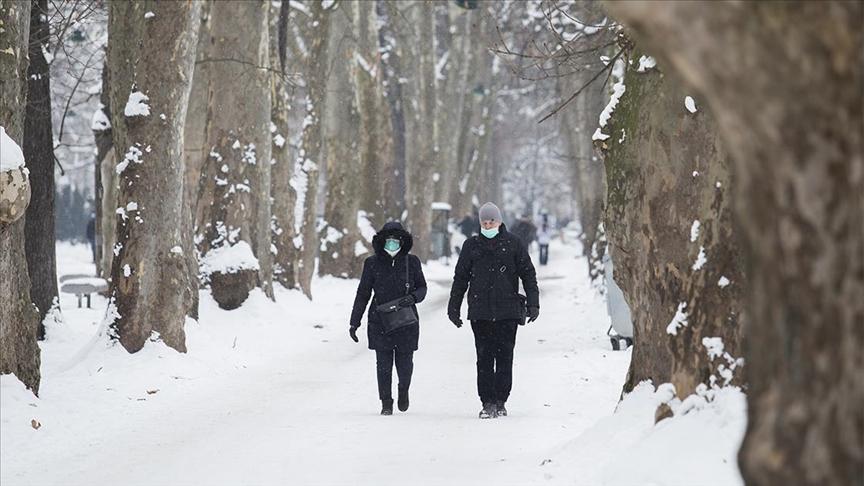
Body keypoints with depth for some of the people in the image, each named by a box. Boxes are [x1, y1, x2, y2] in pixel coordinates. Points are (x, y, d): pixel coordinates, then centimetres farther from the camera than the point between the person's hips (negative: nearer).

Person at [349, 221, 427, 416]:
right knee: (384, 364, -1)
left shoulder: (411, 262, 3)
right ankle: (386, 403, 10)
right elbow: (362, 294, 7)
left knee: (405, 363, 1)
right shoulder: (373, 263, 2)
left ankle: (404, 390, 31)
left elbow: (422, 287, 10)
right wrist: (354, 323, 5)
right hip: (380, 322, 0)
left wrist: (413, 297, -13)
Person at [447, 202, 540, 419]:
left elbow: (528, 274, 7)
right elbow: (460, 277, 16)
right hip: (480, 312, 1)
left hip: (508, 311, -1)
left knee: (504, 357, -1)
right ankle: (487, 403, 0)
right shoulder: (471, 245, 11)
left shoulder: (513, 243, 6)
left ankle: (500, 401, 7)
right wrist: (453, 307, 14)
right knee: (484, 358, -3)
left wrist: (533, 303, -2)